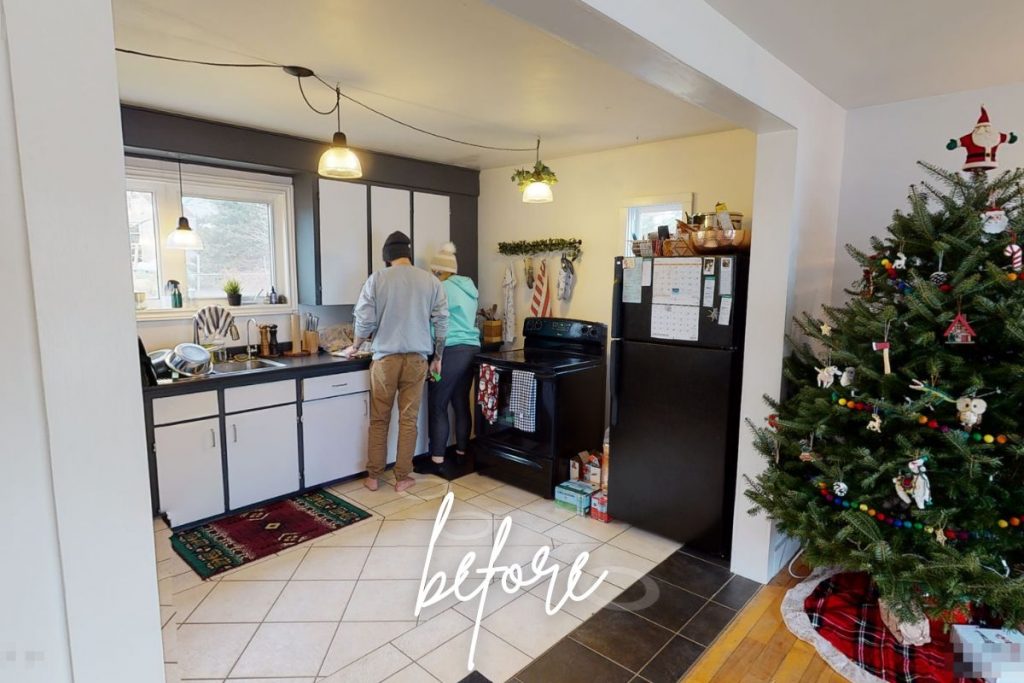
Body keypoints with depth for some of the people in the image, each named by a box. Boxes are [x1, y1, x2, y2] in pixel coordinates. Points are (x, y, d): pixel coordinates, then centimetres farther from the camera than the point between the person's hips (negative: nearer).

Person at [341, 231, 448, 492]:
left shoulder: (377, 279, -3)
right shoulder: (431, 281, 2)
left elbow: (365, 321, -4)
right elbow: (441, 323, 1)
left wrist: (354, 347, 14)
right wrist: (438, 358, 11)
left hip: (385, 358, -1)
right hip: (416, 358, 1)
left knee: (379, 420, 11)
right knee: (408, 419, 8)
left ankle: (373, 476, 20)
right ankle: (402, 477, 16)